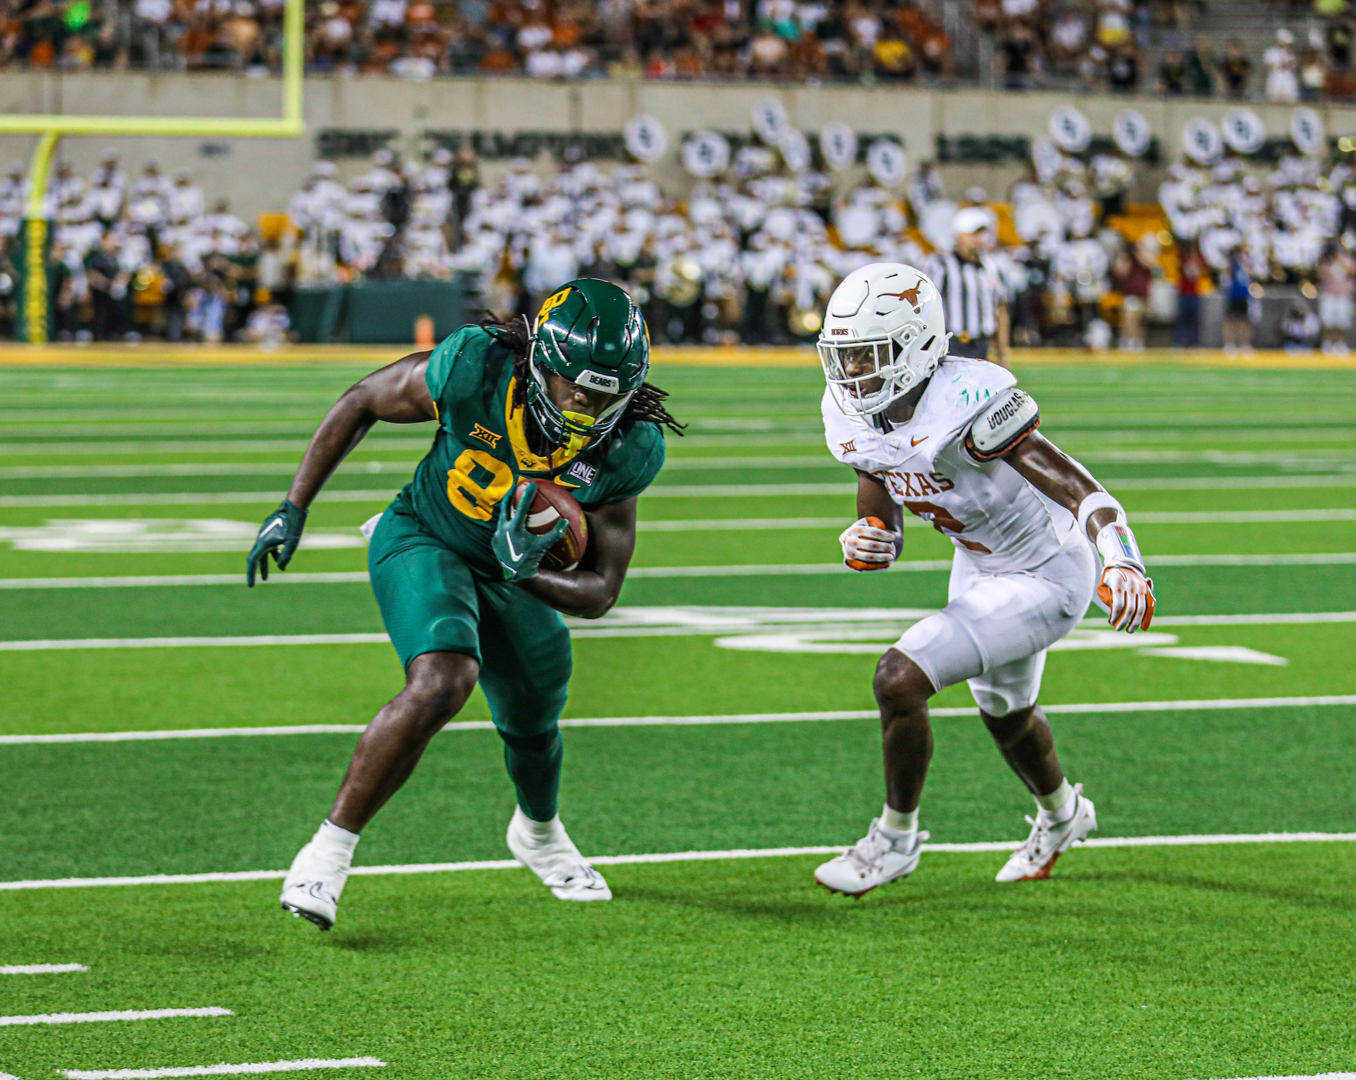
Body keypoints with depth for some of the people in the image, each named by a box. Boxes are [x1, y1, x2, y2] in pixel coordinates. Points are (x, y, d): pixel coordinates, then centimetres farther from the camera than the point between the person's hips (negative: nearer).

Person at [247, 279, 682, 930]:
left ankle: (539, 834, 58)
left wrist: (528, 576, -40)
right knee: (443, 682, -31)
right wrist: (294, 508, -13)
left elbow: (600, 594, -19)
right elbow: (362, 403, -14)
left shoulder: (626, 451, -25)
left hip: (518, 578, 4)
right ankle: (329, 850, -21)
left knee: (533, 726, 22)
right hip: (424, 541, -4)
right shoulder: (476, 371, -32)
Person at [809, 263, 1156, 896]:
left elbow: (1075, 488, -38)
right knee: (1004, 714, 31)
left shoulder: (967, 402, -34)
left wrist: (1121, 561, -54)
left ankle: (895, 840, 4)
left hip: (1044, 578, -9)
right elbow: (882, 516, 2)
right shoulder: (851, 417, -10)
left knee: (899, 680, -20)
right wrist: (866, 543, -22)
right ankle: (1062, 815, 63)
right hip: (976, 569, 9)